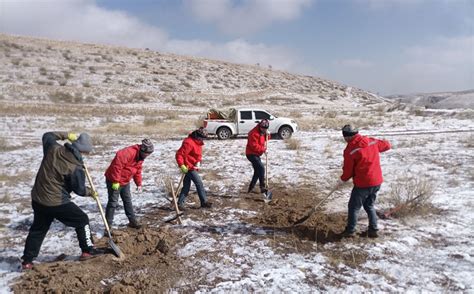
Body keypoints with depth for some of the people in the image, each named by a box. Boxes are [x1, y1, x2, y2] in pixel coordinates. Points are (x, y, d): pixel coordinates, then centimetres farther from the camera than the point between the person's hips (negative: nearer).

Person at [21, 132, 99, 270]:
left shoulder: (54, 148, -6)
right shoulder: (76, 168, -20)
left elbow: (47, 135, 16)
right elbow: (80, 190, -10)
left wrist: (66, 135, 17)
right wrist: (91, 192, 9)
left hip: (37, 199, 7)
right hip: (57, 203, -7)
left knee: (38, 229, 22)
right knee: (82, 220, 10)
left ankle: (27, 261, 30)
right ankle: (88, 250, 16)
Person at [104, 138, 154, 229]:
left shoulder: (141, 157, 4)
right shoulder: (129, 152, -28)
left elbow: (138, 171, 15)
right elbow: (117, 165, -33)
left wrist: (139, 184, 11)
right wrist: (115, 181, -29)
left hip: (125, 182, 9)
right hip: (114, 181, -9)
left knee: (128, 201, 15)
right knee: (113, 202, -5)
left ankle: (133, 221, 25)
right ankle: (108, 225, 4)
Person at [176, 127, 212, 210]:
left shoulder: (197, 142, 10)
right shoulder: (189, 143, -22)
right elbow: (179, 154, -23)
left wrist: (198, 162, 6)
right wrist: (182, 166, -25)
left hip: (192, 167, 10)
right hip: (189, 167, -10)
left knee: (186, 186, 13)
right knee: (199, 184, -4)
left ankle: (180, 203, 19)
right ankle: (204, 202, 6)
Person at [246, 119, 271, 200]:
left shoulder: (263, 132, 6)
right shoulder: (254, 133, -23)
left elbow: (266, 139, 19)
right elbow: (254, 146, -27)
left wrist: (267, 135, -2)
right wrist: (263, 149, -20)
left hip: (256, 154, 11)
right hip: (251, 154, -10)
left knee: (258, 171, 17)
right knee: (261, 168, -24)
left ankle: (250, 189, 32)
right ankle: (263, 188, -23)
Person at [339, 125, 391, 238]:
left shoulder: (350, 150, -15)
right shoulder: (372, 141, 2)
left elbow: (348, 170, -8)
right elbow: (387, 145, 19)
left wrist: (343, 178, 13)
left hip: (363, 184, -6)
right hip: (377, 182, 6)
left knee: (354, 207, 11)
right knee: (369, 205, 24)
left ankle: (350, 231, 20)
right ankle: (373, 230, 26)